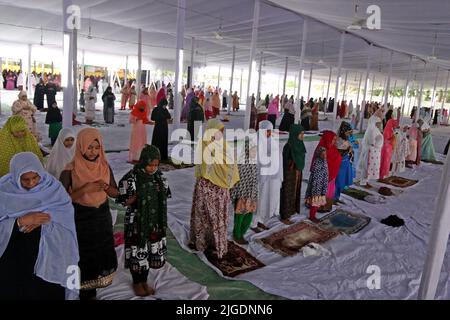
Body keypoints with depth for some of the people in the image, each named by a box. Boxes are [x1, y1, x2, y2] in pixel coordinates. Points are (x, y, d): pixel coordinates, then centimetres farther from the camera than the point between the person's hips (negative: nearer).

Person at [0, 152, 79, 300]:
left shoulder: (51, 185, -7)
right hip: (13, 256, 0)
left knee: (48, 291, 11)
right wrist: (21, 221, -25)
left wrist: (41, 219, -24)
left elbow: (67, 211, -12)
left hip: (46, 252, 1)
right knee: (15, 291, 11)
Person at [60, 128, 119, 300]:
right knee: (84, 257, 6)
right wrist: (85, 189, -26)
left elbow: (115, 193, 4)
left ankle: (92, 291, 34)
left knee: (101, 253, 12)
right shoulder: (70, 170, -14)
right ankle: (86, 294, 27)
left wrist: (106, 187, -17)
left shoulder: (105, 167, -2)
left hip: (102, 217, 4)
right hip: (81, 219, -4)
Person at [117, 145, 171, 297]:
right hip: (137, 222, -4)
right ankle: (136, 282, 31)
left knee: (151, 251, 14)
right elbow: (124, 201, -12)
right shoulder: (131, 178, -16)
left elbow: (165, 196, 10)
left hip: (154, 222, 5)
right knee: (138, 252, 8)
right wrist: (139, 195, -23)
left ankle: (144, 281, 35)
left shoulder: (158, 176, -1)